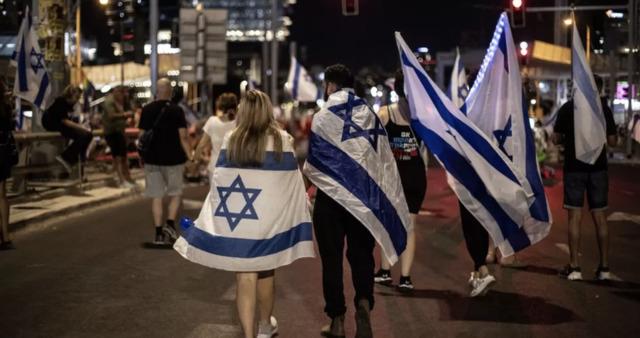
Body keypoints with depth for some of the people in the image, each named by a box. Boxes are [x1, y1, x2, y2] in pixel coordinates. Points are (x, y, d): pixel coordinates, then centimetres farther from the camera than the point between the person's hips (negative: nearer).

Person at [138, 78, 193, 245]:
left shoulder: (147, 110, 0)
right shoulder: (176, 111, -8)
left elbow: (142, 135, 3)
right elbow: (183, 137, -12)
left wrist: (142, 155, 15)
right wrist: (190, 156, -8)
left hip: (152, 159, 2)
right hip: (173, 159, -2)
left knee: (156, 196, 7)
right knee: (175, 193, 14)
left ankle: (159, 232, 6)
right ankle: (170, 223, -3)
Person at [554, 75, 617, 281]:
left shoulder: (567, 108, -2)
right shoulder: (604, 109, 1)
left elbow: (556, 139, 0)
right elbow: (612, 141, 0)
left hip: (574, 167, -1)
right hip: (598, 168, 1)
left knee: (575, 217, 0)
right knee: (600, 217, 6)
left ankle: (574, 267, -2)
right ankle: (604, 267, 8)